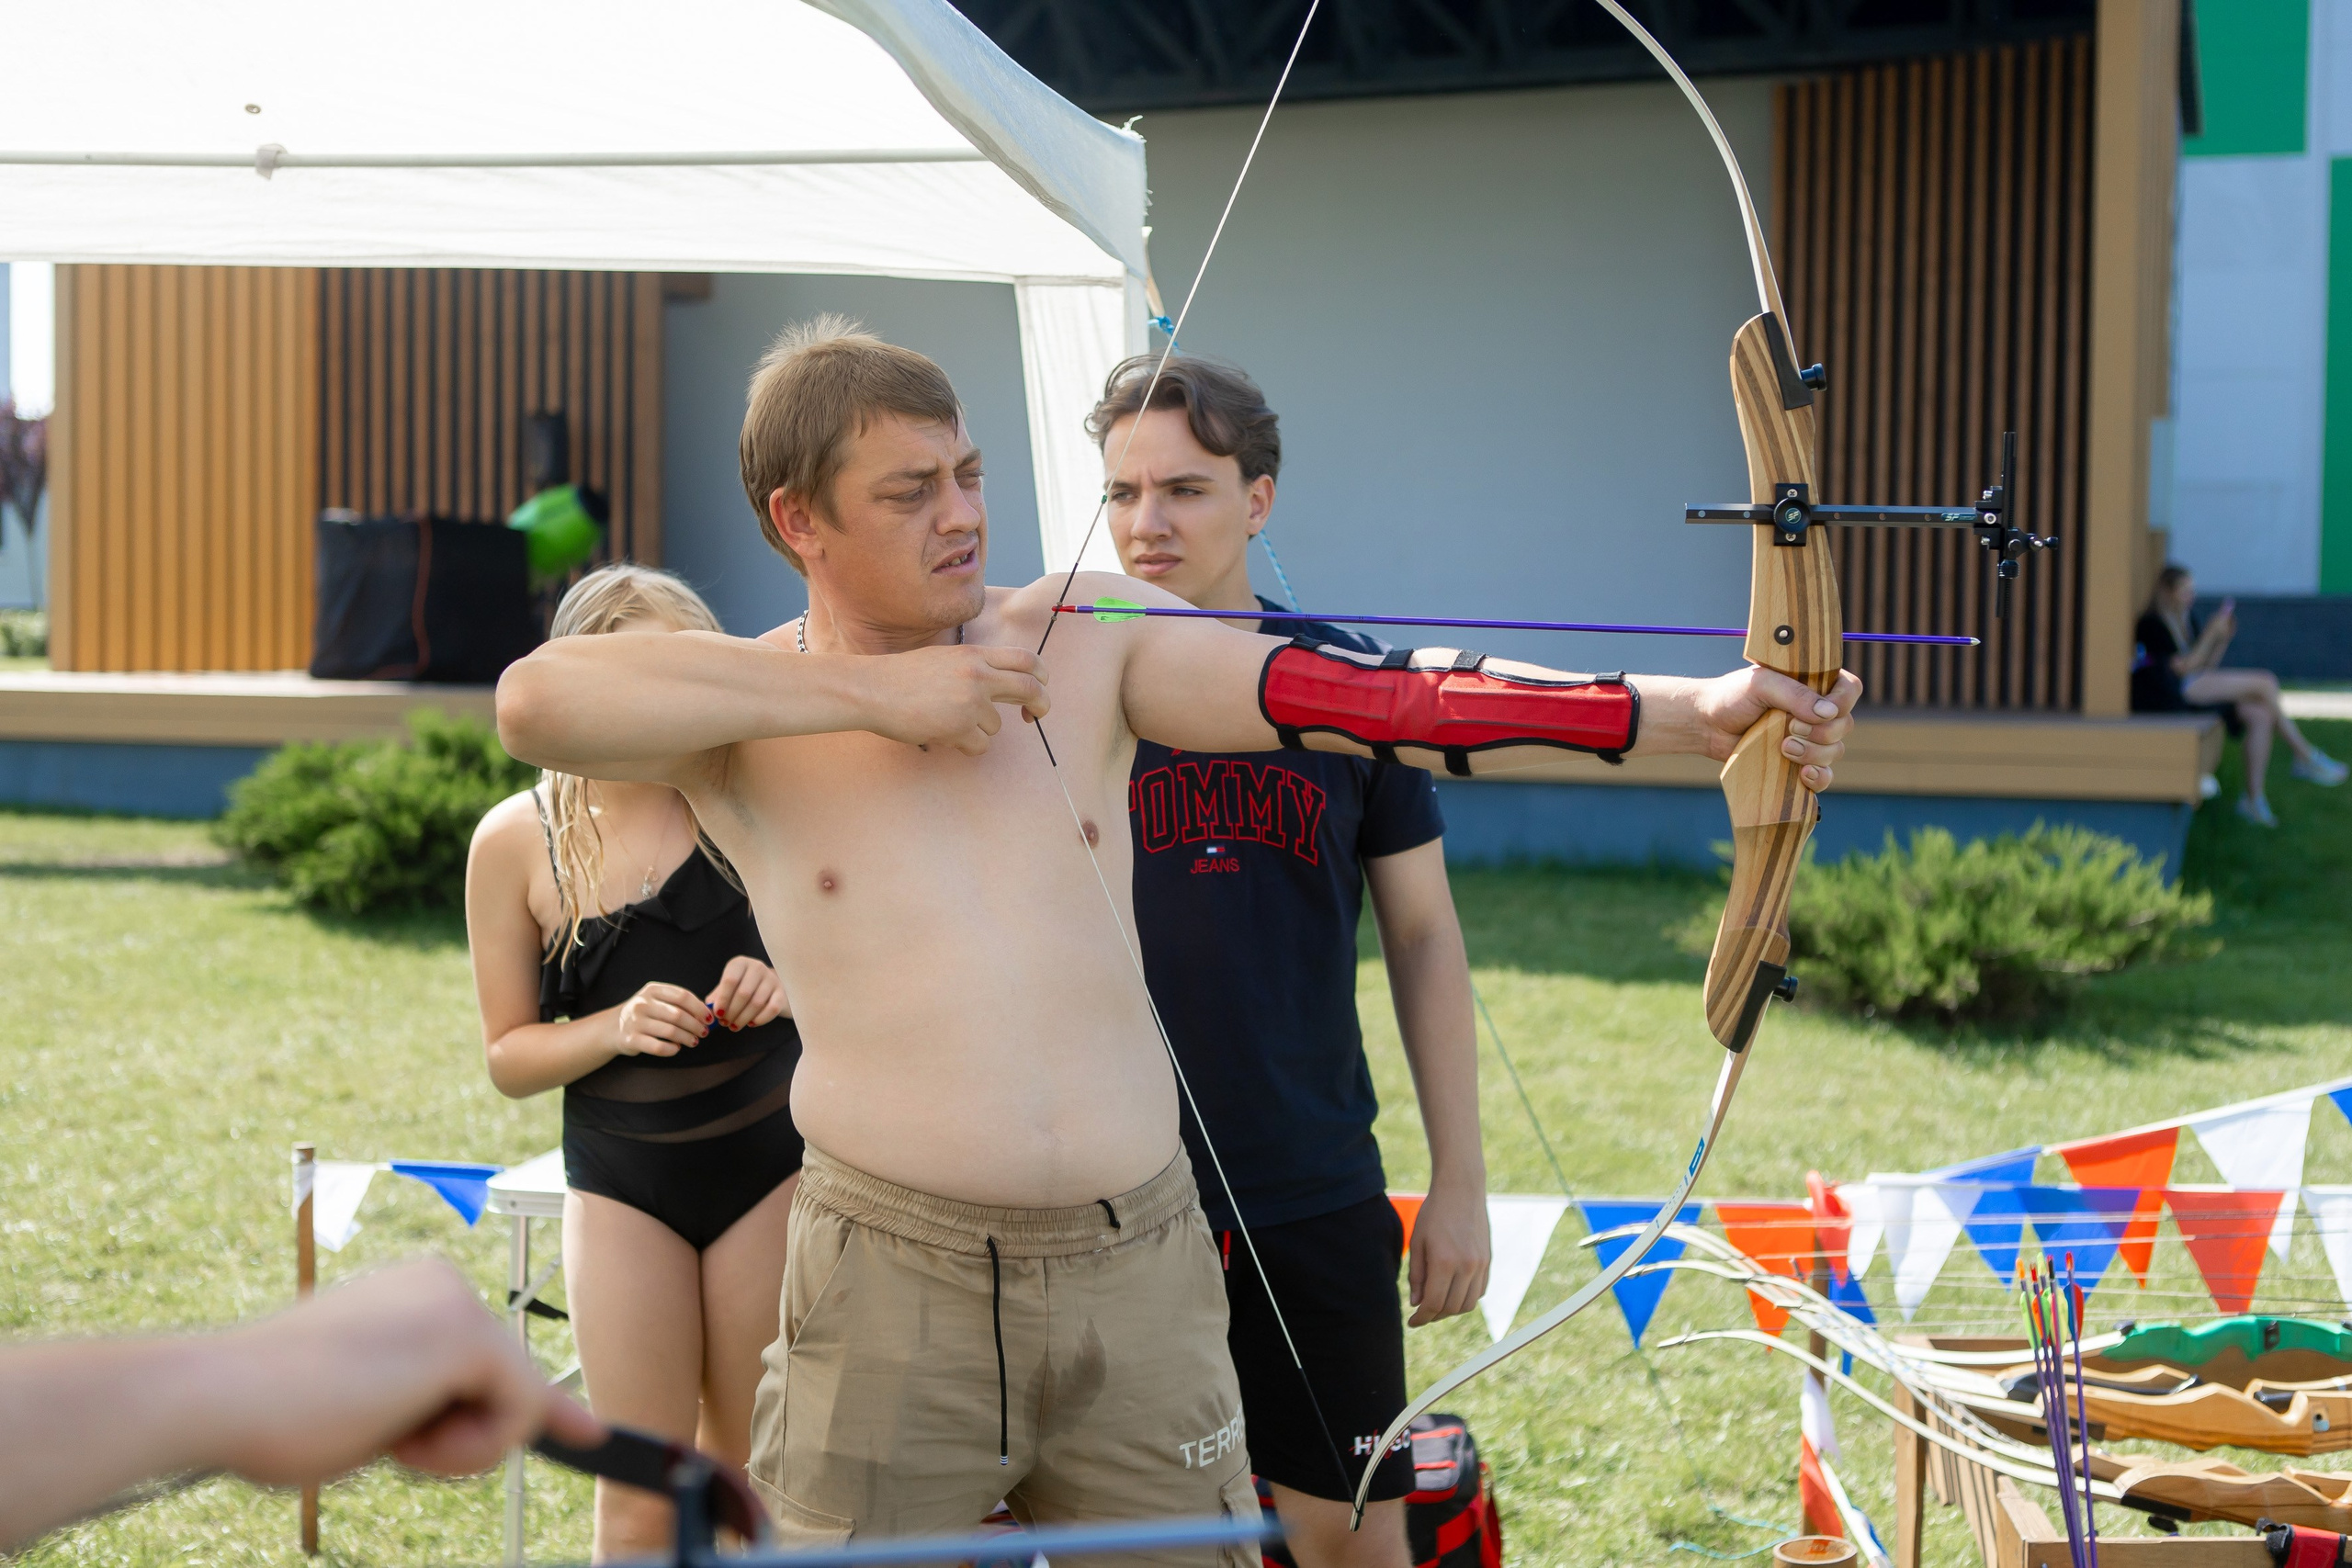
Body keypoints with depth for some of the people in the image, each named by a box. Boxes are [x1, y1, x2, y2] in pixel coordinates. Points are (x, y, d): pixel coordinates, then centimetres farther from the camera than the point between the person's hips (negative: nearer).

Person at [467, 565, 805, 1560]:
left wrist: (788, 987, -17)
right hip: (622, 1180, 0)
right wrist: (616, 1029, -18)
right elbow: (508, 1056, 0)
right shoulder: (518, 841, -7)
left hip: (772, 1159, 0)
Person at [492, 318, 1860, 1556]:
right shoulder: (745, 715, -1)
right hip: (895, 1289, -3)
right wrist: (864, 692, -18)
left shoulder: (1086, 639, 5)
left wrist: (1692, 713, -14)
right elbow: (537, 698, -22)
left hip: (1145, 1276, 3)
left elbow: (1376, 696, -3)